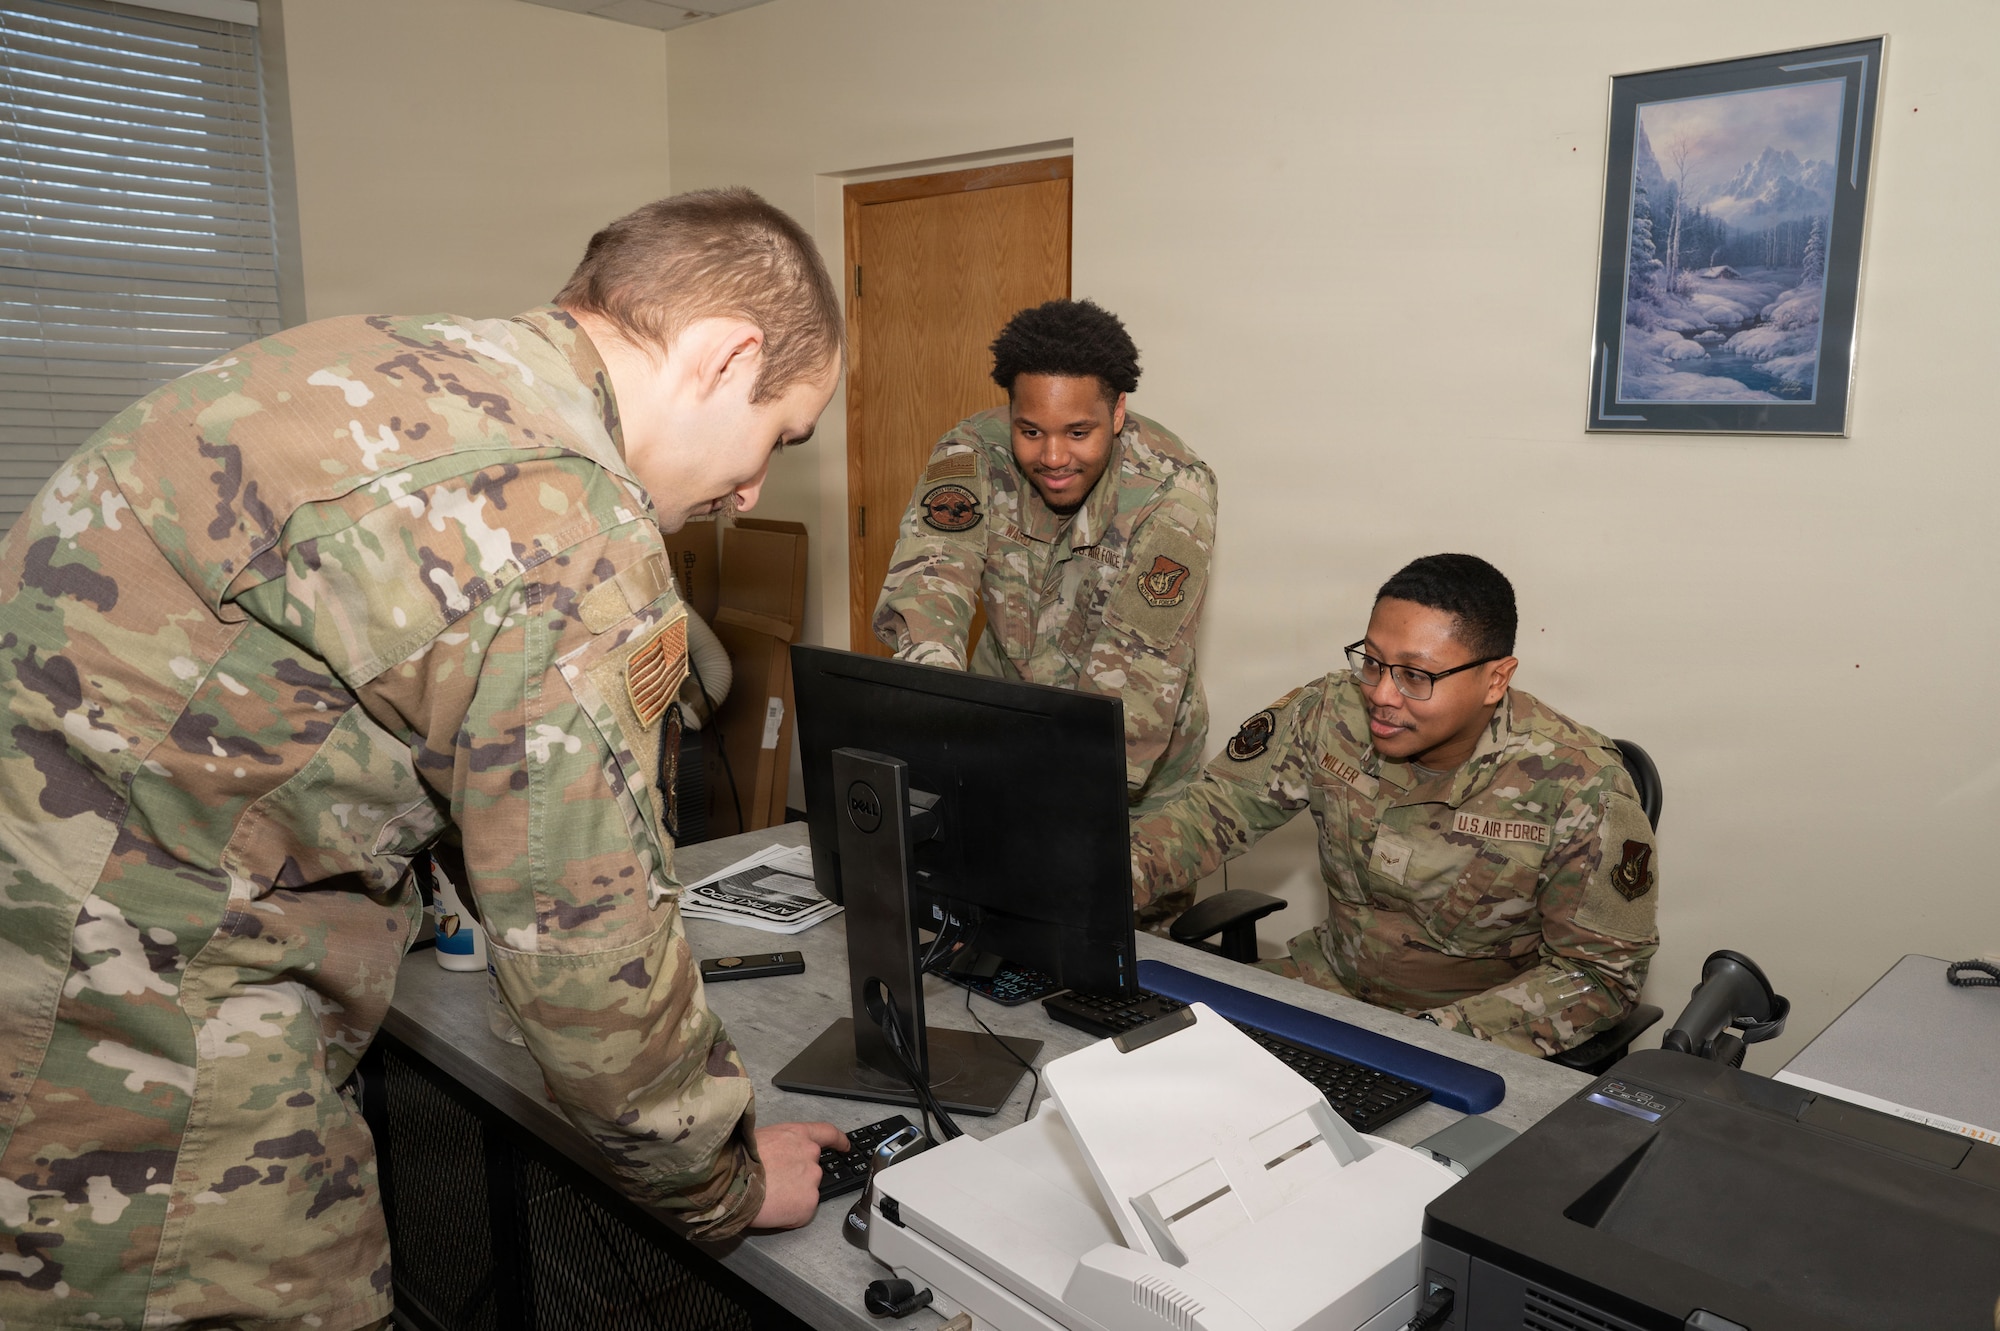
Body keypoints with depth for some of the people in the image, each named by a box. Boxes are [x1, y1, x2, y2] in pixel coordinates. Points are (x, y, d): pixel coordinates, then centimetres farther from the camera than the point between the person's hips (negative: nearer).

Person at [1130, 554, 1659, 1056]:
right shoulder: (1331, 712, -10)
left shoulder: (1580, 789, -20)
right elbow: (1217, 810, -2)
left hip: (1480, 1029, -4)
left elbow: (1600, 971, -13)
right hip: (1330, 982, 4)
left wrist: (1436, 1037, -25)